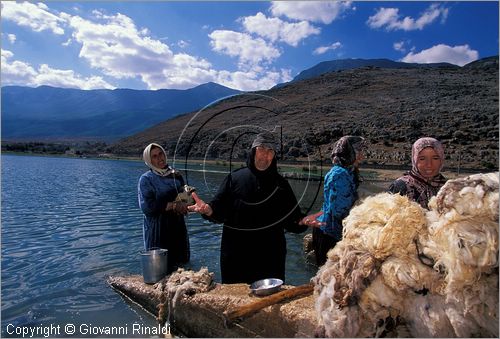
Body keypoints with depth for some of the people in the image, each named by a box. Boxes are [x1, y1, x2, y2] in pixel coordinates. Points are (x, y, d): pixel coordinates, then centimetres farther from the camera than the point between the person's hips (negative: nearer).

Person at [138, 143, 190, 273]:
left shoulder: (176, 175, 8)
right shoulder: (146, 179, -5)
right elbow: (147, 207, -16)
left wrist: (183, 206, -9)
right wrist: (173, 205, -18)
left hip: (178, 227, 5)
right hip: (157, 230, -4)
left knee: (181, 262, 11)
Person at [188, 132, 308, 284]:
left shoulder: (280, 184, 4)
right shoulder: (235, 178, 1)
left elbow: (291, 220, 3)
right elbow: (219, 211, -3)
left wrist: (304, 222, -16)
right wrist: (208, 210, -23)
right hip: (235, 256, 0)